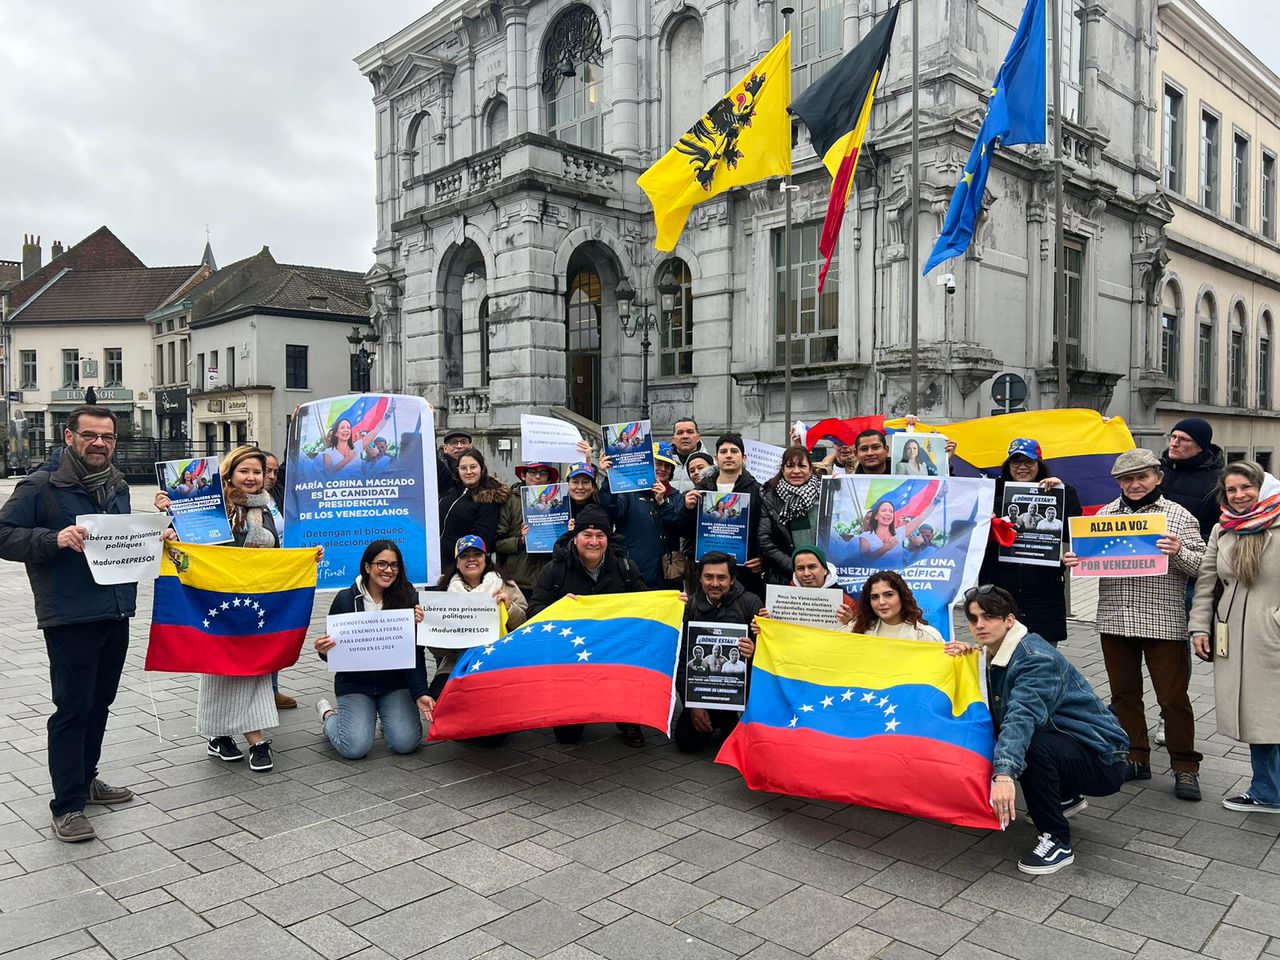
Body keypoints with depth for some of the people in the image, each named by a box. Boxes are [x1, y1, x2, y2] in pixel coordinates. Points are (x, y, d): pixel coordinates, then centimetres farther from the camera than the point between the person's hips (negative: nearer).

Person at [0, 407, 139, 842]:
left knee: (99, 703, 17)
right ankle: (68, 805, 8)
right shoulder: (41, 486, -8)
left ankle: (84, 779, 33)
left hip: (116, 614, 7)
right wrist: (54, 539, -26)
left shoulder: (118, 486, 13)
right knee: (72, 708, -2)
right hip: (70, 618, -7)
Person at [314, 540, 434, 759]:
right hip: (354, 683, -1)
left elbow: (415, 653, -8)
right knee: (355, 747, -15)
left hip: (396, 683, 1)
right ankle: (328, 714, 20)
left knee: (406, 743, -15)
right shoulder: (346, 599, -8)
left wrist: (420, 692, -21)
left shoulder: (408, 598, -7)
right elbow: (334, 650, 0)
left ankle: (387, 717, 21)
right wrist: (323, 651, -24)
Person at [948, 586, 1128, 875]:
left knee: (1031, 744, -34)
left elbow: (1023, 716, -40)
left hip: (1101, 758, -10)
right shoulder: (995, 656, 5)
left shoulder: (1037, 658, -23)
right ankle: (1067, 797, 27)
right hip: (1064, 745, 10)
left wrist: (1004, 773, -54)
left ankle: (1057, 841, -14)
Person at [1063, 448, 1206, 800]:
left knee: (1173, 697, 2)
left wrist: (1178, 553, -22)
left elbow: (1202, 565, -2)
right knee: (1123, 693, 12)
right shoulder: (1104, 515, 9)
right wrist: (1073, 560, -7)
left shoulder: (1178, 516, 0)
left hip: (1164, 622, -4)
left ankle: (1185, 767, 17)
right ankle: (1135, 759, 26)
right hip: (1115, 620, 4)